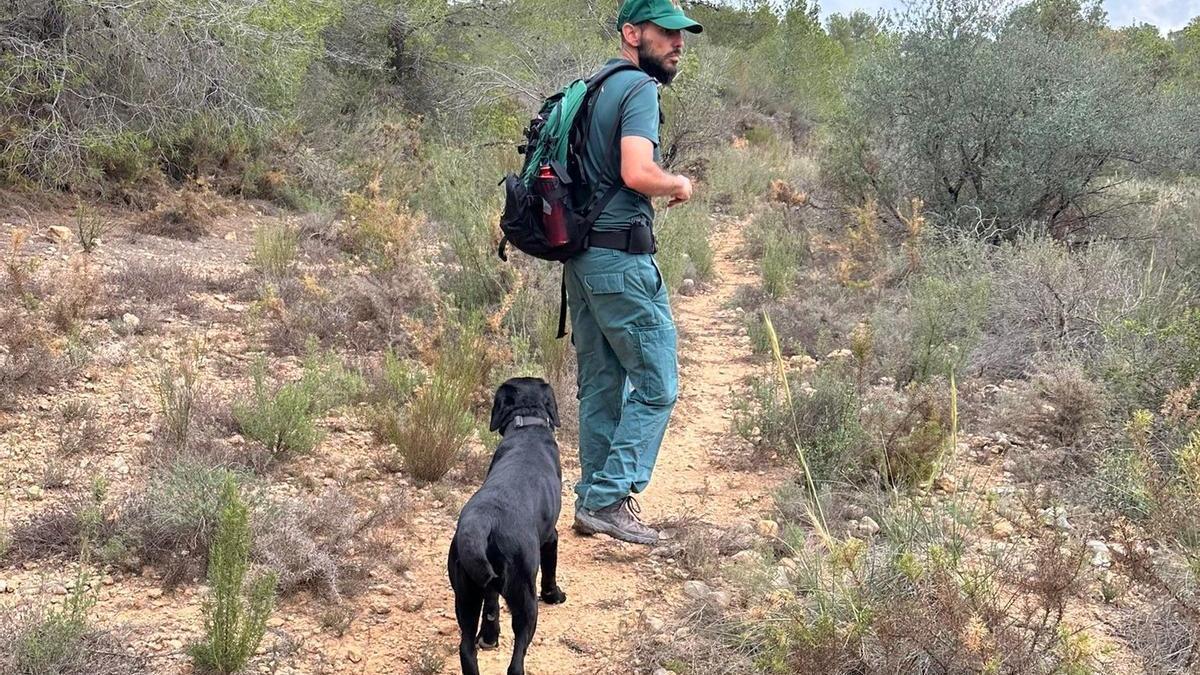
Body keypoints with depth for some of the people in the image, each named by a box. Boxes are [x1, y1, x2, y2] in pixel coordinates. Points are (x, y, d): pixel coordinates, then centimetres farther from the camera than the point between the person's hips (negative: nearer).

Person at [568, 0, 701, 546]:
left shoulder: (595, 88, 18)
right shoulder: (639, 89, -10)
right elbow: (637, 172, -24)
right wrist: (679, 185, -5)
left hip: (580, 255, 9)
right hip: (621, 257, -9)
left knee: (601, 385, 14)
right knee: (656, 385, -3)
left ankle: (592, 500, 19)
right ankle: (609, 498, -5)